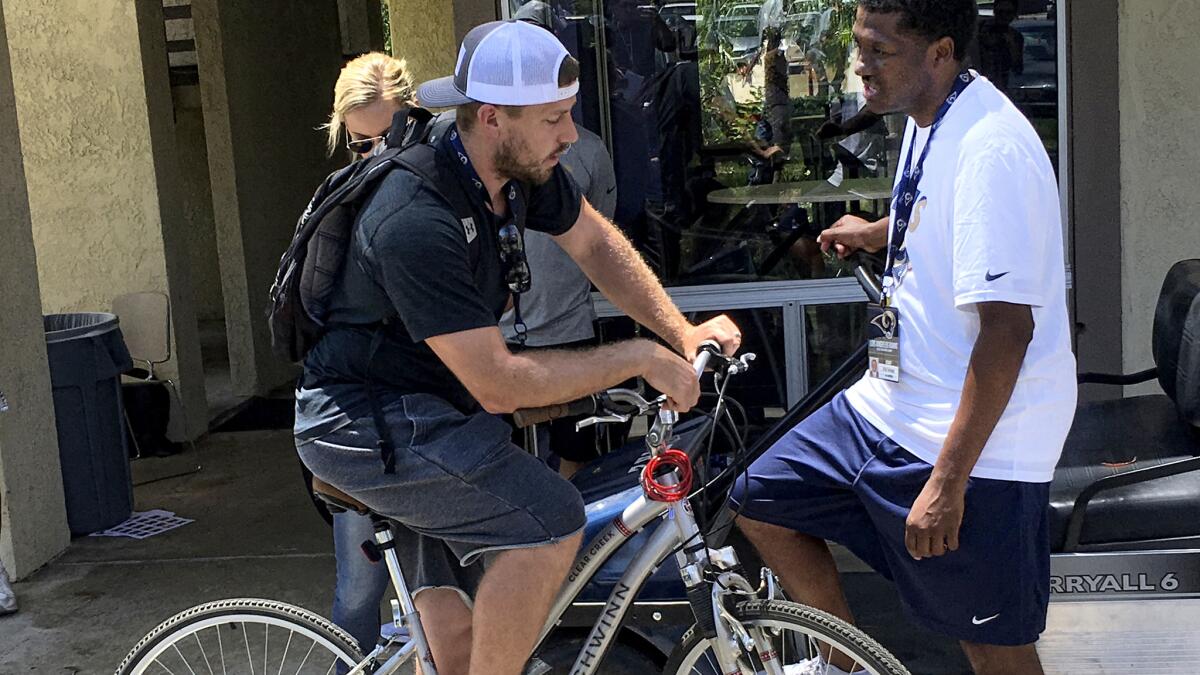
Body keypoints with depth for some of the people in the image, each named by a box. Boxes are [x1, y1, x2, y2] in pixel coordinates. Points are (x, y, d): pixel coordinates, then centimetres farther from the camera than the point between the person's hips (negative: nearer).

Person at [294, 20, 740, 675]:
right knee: (550, 520, -24)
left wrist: (682, 335, 1)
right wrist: (640, 358, -22)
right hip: (363, 426, -9)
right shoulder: (417, 223, -31)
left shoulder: (524, 167, -7)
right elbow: (499, 385, -29)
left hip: (421, 412, 9)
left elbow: (594, 243, 10)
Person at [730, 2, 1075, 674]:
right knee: (763, 502, 14)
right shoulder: (927, 120, 6)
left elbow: (1007, 329, -27)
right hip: (894, 406, 10)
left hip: (975, 440, -9)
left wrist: (947, 481, -26)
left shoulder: (990, 150, -24)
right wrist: (879, 233, 42)